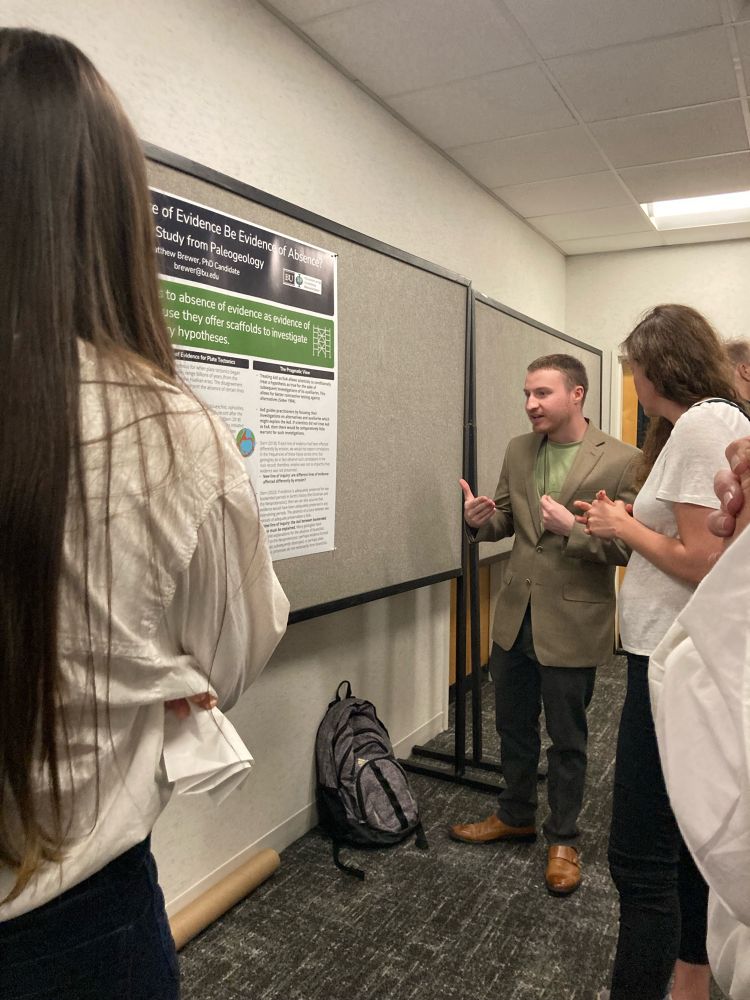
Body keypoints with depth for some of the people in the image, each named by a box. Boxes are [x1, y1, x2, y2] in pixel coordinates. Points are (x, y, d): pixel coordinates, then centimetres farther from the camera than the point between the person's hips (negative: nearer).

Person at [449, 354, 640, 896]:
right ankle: (516, 816, 43)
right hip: (515, 613, 5)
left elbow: (629, 546, -13)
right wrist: (483, 519, -11)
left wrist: (572, 527, -27)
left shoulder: (622, 461, -13)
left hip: (572, 622, -5)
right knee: (513, 726, 20)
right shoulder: (518, 451, 3)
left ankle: (564, 839, 35)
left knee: (567, 739, 13)